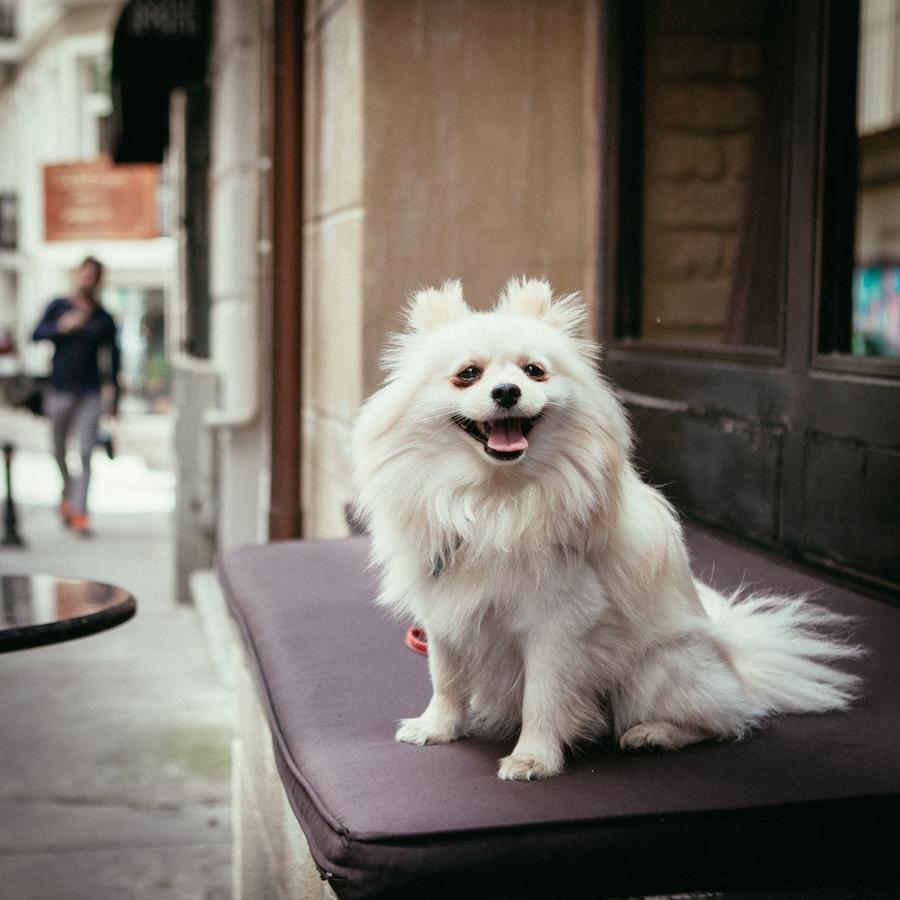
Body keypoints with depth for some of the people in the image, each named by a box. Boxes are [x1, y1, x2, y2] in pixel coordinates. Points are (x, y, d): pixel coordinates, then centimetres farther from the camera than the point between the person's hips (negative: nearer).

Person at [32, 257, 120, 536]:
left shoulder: (103, 318, 4)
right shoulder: (58, 306, 5)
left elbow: (113, 357, 9)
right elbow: (36, 335, -1)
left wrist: (116, 397, 9)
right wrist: (61, 327, -18)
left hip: (90, 394, -1)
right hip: (59, 390, 1)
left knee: (84, 453, -10)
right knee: (59, 451, 11)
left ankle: (79, 511, -11)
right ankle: (68, 495, 35)